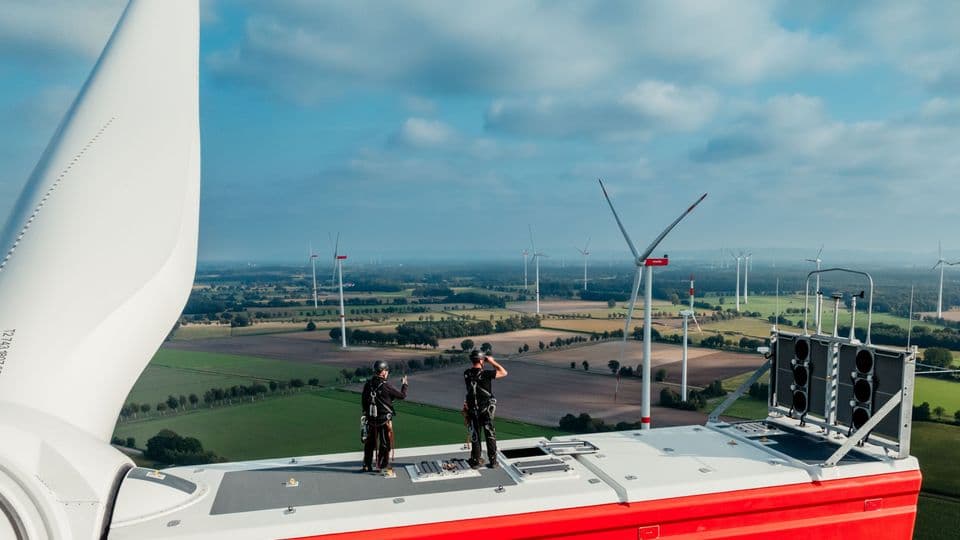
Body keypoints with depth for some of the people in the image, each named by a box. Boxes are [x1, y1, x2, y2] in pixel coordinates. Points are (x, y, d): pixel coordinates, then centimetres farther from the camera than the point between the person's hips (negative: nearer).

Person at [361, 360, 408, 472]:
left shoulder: (368, 385, -3)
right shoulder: (386, 386, -19)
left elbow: (363, 400, 7)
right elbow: (402, 395, -9)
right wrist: (404, 384, 9)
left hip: (371, 419, 5)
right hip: (385, 420, -5)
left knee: (370, 443, 18)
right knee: (385, 444, 10)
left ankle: (367, 466, 26)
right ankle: (382, 466, 15)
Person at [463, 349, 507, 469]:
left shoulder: (466, 374, -5)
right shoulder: (485, 374, -19)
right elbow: (504, 373, -10)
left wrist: (483, 364, 15)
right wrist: (492, 362, -3)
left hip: (472, 410, 3)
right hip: (486, 410, -3)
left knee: (475, 436, 13)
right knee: (490, 436, 9)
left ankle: (475, 461, 19)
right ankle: (492, 461, 13)